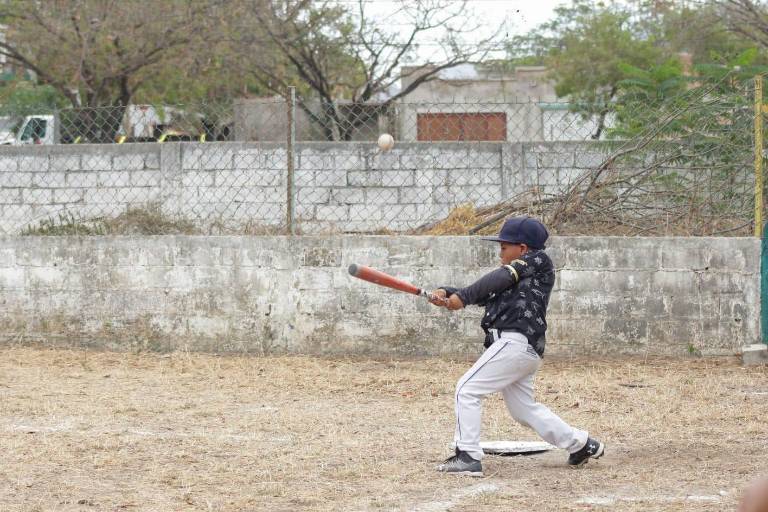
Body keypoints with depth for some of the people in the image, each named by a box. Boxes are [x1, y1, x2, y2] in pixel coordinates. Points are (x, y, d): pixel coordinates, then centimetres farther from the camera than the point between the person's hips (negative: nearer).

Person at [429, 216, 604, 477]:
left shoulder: (538, 260, -1)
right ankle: (580, 444, 24)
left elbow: (499, 279, -13)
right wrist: (447, 293, 3)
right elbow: (483, 294, 17)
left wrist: (462, 296, -17)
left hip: (515, 342, -10)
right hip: (526, 348, 10)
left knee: (467, 390, -10)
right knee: (523, 408, 18)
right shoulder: (513, 277, 25)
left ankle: (468, 457, -11)